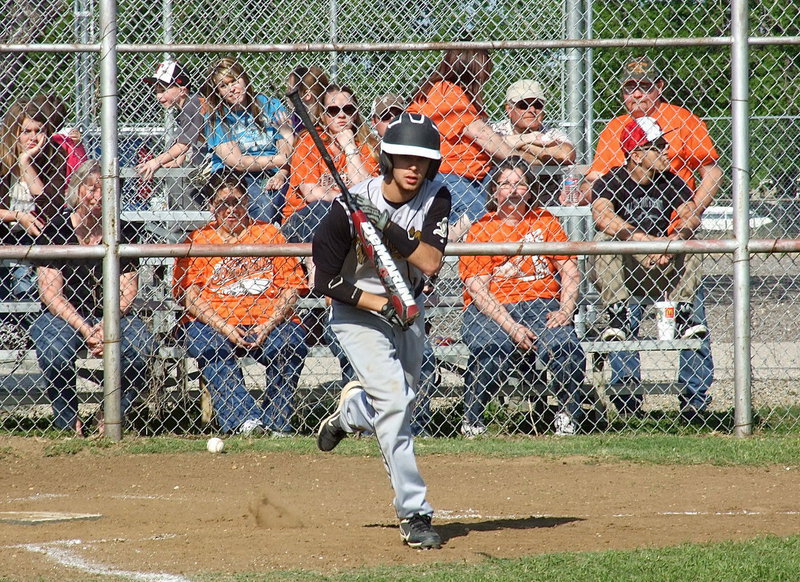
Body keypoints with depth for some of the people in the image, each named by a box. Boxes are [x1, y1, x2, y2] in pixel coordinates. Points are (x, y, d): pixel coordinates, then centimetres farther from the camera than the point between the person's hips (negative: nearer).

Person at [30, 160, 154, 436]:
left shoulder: (122, 231, 4)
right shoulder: (54, 230, -4)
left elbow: (127, 292, 0)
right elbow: (51, 293, -8)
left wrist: (106, 327, -18)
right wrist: (85, 330, -19)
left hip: (112, 316, 2)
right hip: (61, 316, -2)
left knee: (140, 346, -29)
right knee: (54, 353, -34)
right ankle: (68, 422, -10)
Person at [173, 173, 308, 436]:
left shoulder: (269, 234, 14)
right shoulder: (197, 240, 12)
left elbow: (290, 288, 7)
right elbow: (190, 296, 2)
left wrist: (267, 326, -10)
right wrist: (224, 328, -14)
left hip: (267, 322, 0)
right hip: (213, 323, 0)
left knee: (292, 342, -30)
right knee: (209, 346, -34)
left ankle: (276, 423, -19)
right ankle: (245, 419, -44)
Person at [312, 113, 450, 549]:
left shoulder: (435, 198, -13)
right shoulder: (352, 206, -22)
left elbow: (431, 262, -25)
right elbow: (326, 280, -17)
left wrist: (387, 228, -37)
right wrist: (379, 305, -26)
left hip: (408, 309, 5)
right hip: (358, 312, -5)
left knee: (397, 402, 17)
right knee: (394, 398, -21)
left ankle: (350, 412, 54)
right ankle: (413, 513, -19)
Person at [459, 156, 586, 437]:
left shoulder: (544, 221, 15)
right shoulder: (480, 230, 5)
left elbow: (570, 271, 10)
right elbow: (477, 289, -5)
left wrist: (565, 311, -10)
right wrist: (511, 327, -17)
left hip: (541, 305, 2)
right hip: (490, 310, -2)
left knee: (562, 341, -30)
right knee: (487, 346, -34)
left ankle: (569, 416, -6)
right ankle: (472, 421, -12)